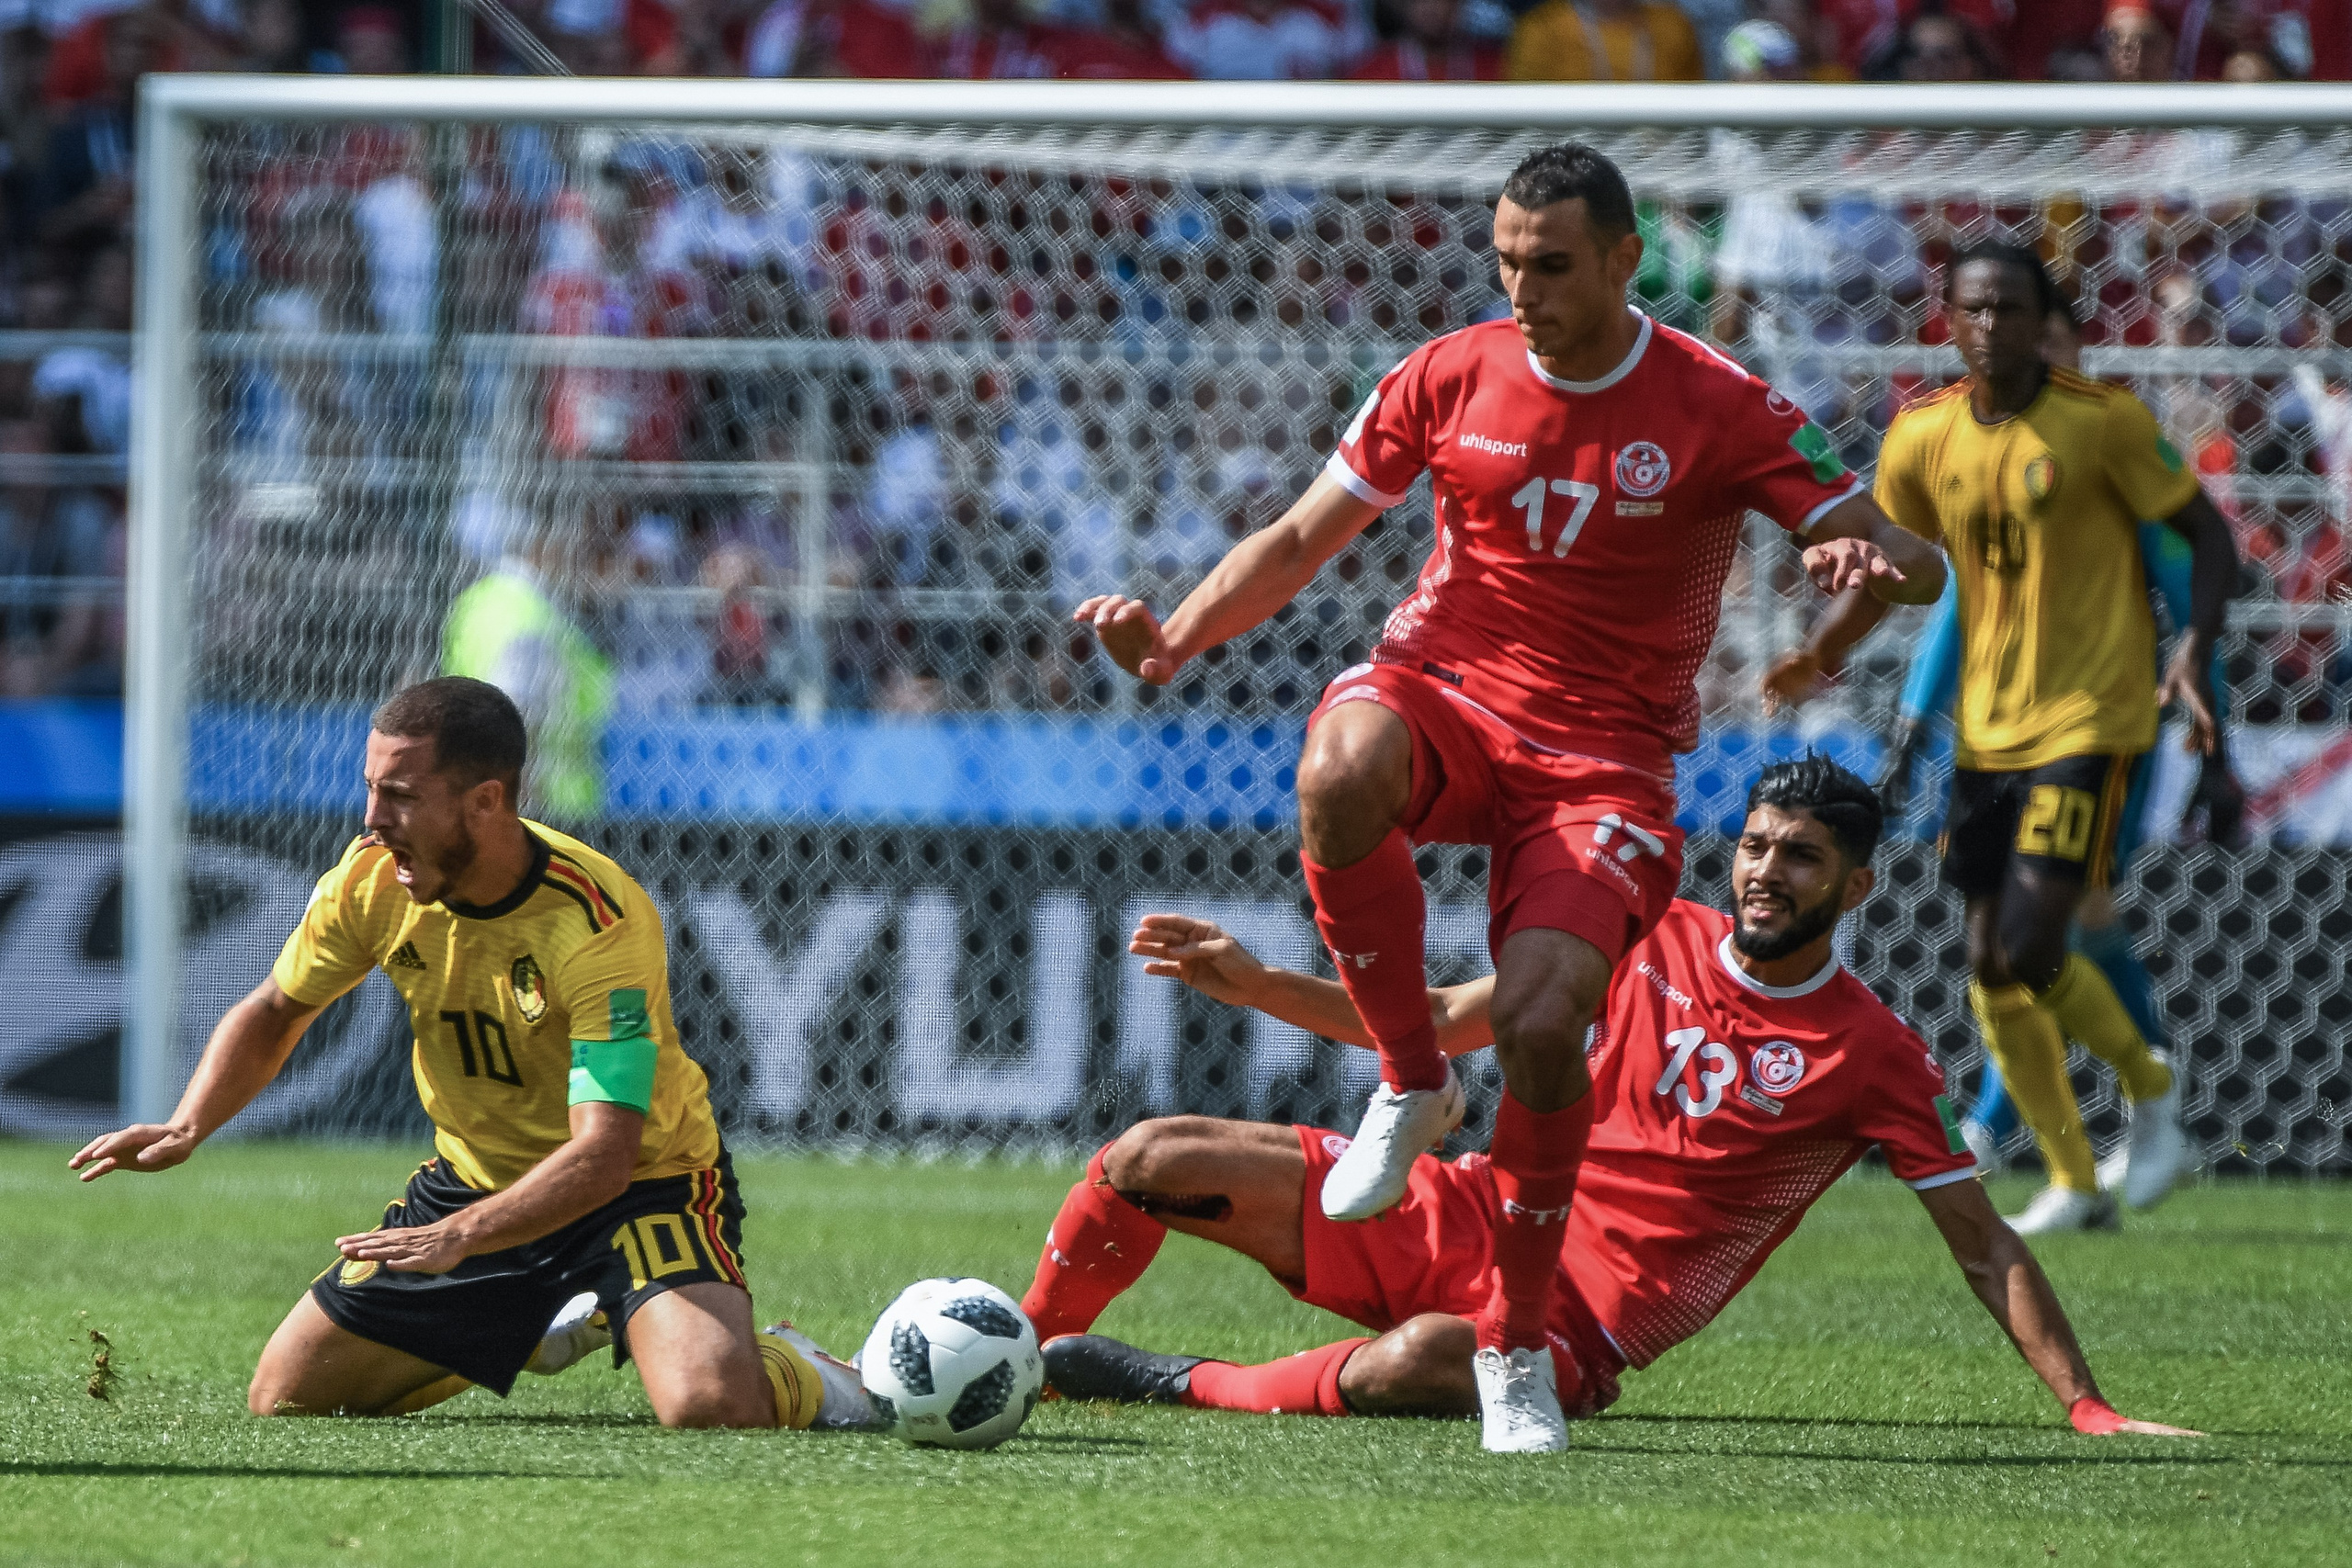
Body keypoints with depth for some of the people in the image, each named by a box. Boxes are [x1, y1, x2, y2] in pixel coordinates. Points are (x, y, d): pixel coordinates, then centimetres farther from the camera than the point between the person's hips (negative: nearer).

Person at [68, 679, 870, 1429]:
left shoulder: (599, 923, -30)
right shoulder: (372, 880, -13)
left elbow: (601, 1156, -36)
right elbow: (275, 1013, 6)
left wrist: (460, 1237, -50)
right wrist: (186, 1128, -12)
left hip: (642, 1184, -6)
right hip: (475, 1175, 6)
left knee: (710, 1409, -31)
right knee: (283, 1399, 3)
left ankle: (795, 1377, 9)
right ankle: (535, 1331, 28)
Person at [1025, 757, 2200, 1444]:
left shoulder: (1872, 1058, -4)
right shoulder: (1659, 938, 8)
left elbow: (1985, 1249, -2)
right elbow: (1443, 1022, 16)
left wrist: (2085, 1405, -14)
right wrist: (1256, 986, 7)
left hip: (1588, 1313, -5)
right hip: (1469, 1214, 5)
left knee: (1421, 1361, -42)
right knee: (1151, 1161, -8)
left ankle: (1187, 1387, -20)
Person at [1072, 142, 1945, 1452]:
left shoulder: (1719, 409, -7)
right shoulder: (1451, 377, 1)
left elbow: (1917, 566, -8)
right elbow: (1302, 541, 8)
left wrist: (1873, 561, -33)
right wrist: (1174, 640, -8)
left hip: (1604, 755, -2)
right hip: (1441, 696, 2)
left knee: (1540, 1022, -24)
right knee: (1339, 774, -37)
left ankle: (1518, 1342, -1)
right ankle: (1412, 1081, -13)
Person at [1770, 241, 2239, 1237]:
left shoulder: (2102, 420, -10)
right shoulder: (1924, 437, 3)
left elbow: (2208, 537, -4)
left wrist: (2195, 650, -21)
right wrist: (1821, 653, -2)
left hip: (2087, 721, -6)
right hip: (1985, 730, 6)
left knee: (2031, 944, -16)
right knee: (1991, 966, 4)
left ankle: (2152, 1091, 10)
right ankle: (2074, 1183, 17)